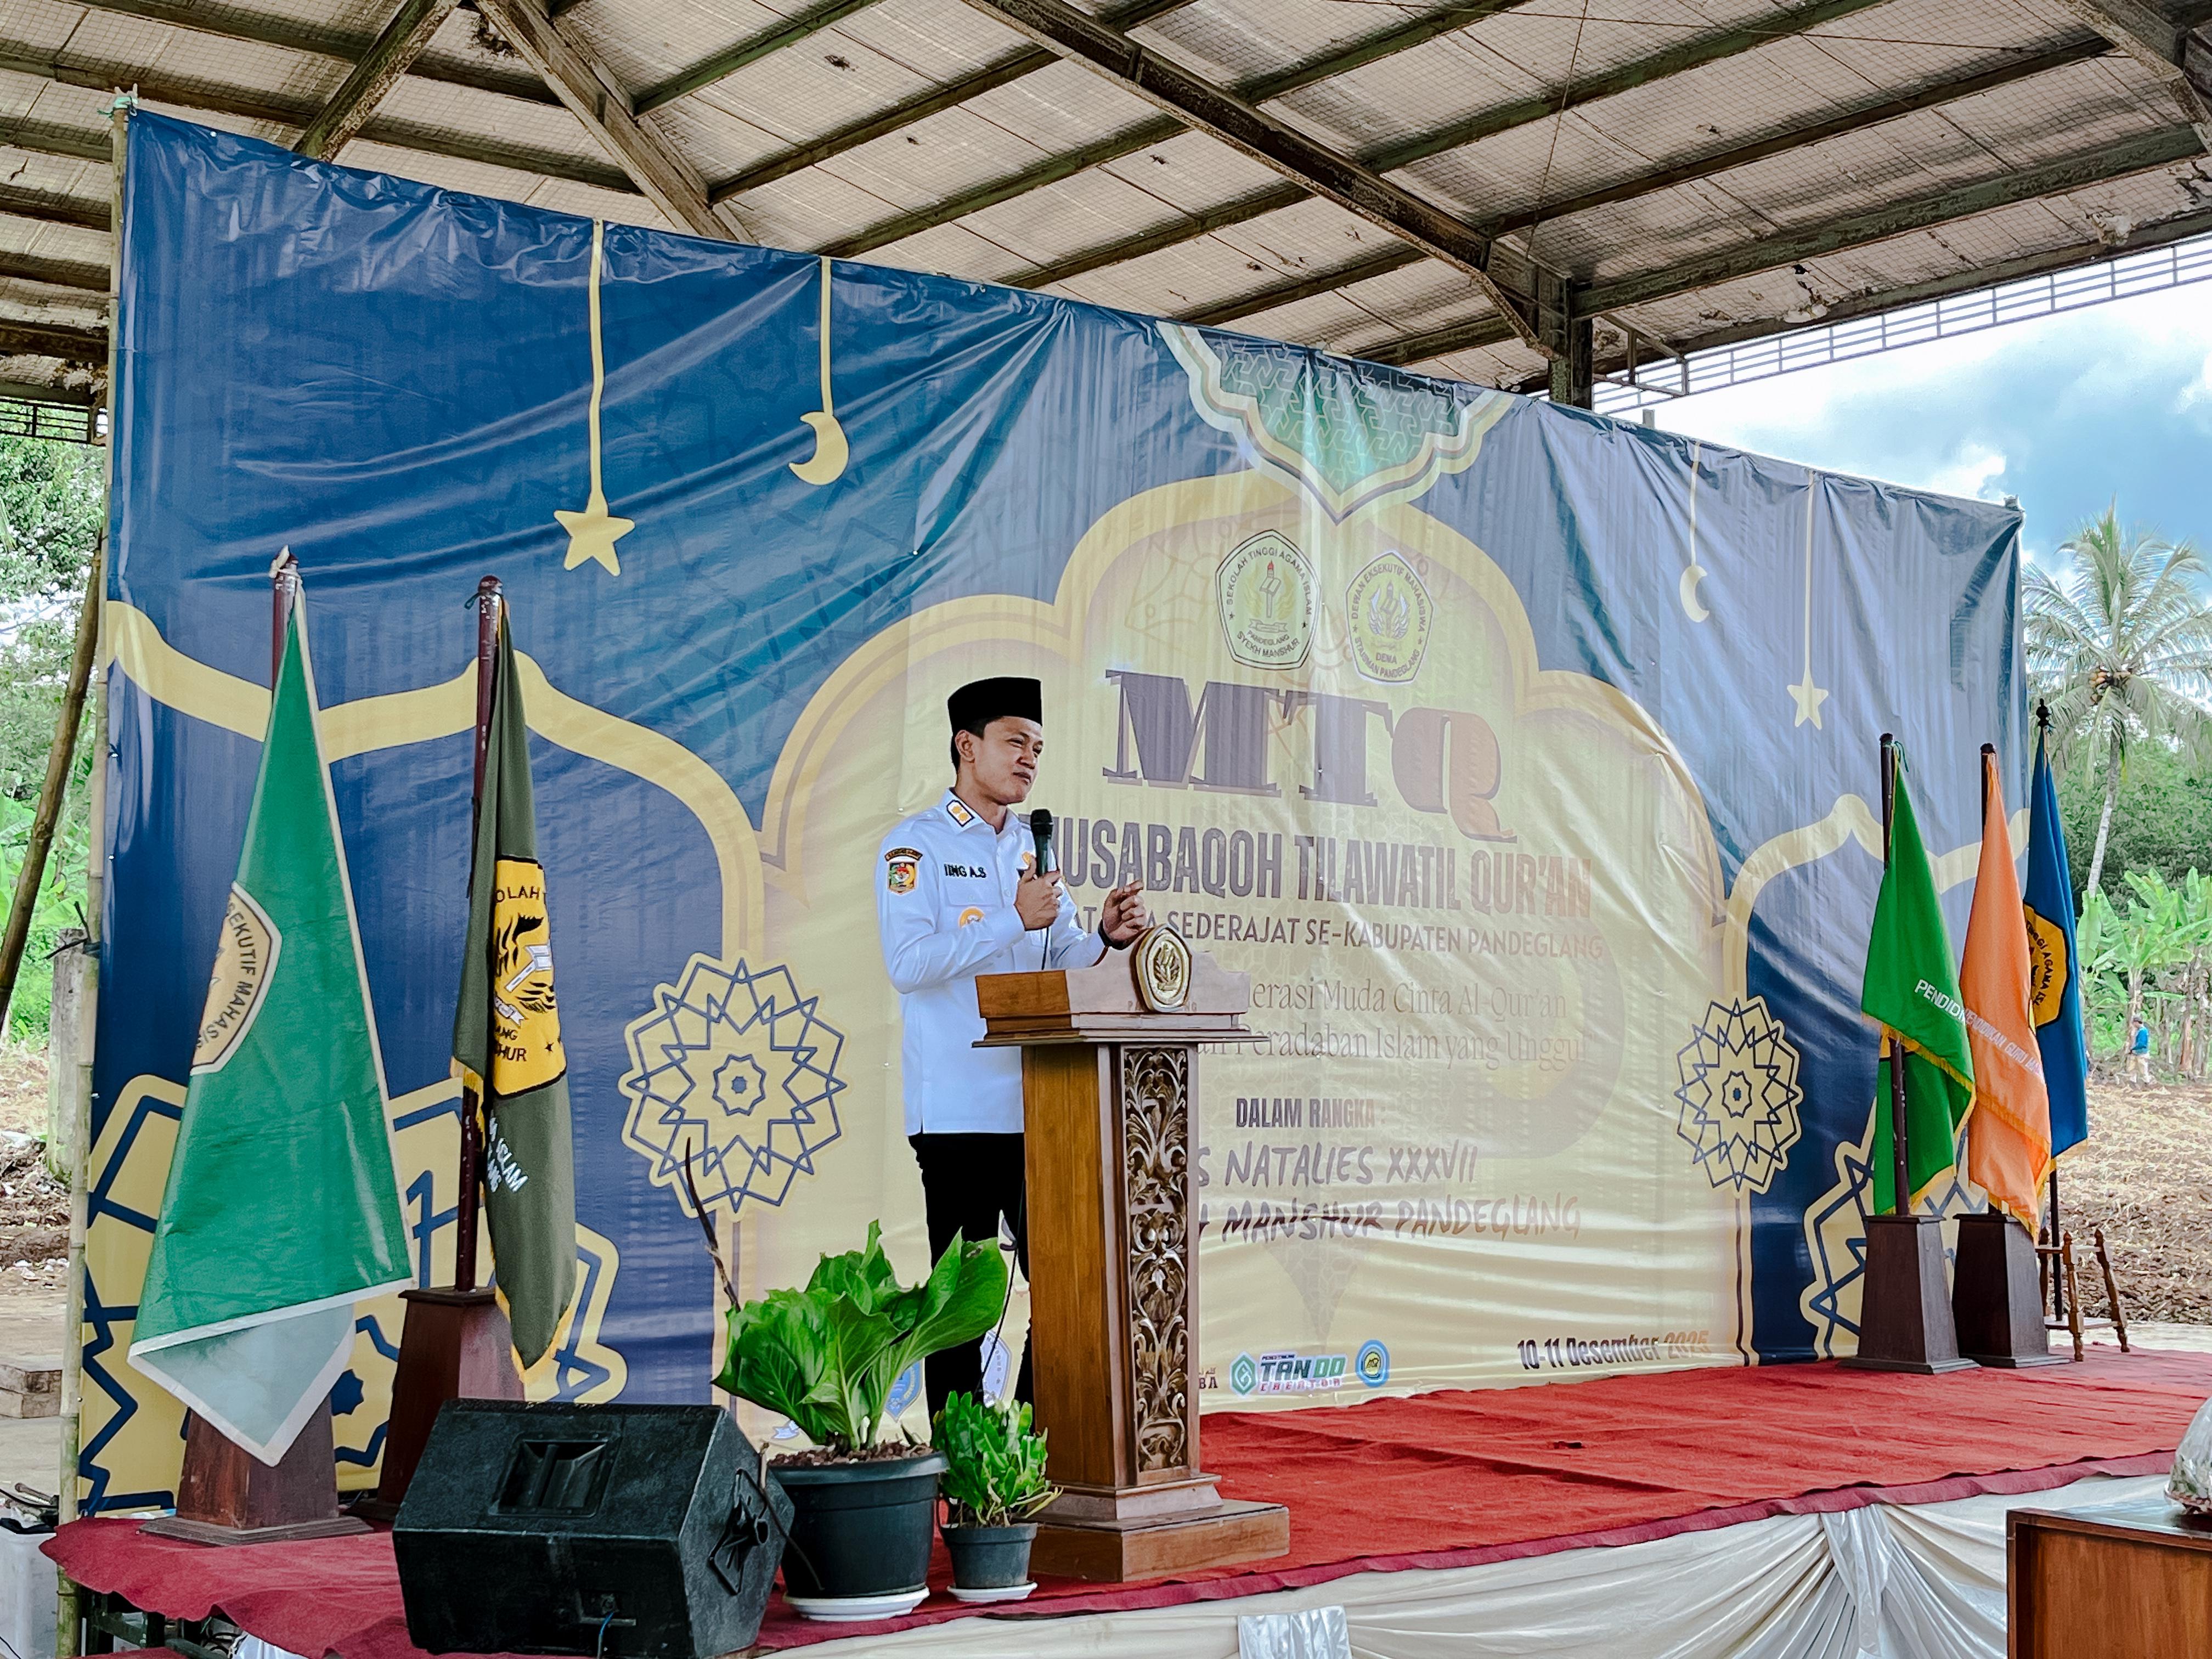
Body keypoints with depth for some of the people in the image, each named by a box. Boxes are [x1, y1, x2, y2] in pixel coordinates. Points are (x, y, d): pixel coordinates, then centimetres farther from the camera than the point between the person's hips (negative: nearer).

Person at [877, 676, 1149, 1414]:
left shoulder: (1035, 846, 16)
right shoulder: (915, 845, -4)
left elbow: (1059, 962, 16)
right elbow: (908, 963, -16)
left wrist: (1105, 937, -4)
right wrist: (1015, 920, -19)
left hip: (1041, 1106, 6)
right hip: (959, 1109, -6)